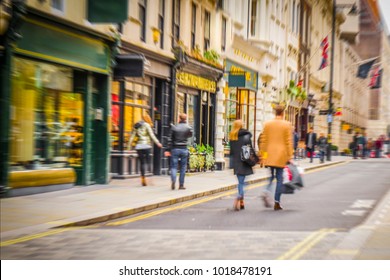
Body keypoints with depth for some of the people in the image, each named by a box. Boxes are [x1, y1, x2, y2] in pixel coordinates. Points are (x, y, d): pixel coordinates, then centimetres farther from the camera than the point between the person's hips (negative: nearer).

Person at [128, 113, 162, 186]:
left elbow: (132, 137, 12)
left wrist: (129, 146, 15)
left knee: (142, 162, 10)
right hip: (146, 145, -5)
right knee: (146, 161, -1)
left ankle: (143, 177, 8)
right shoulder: (147, 125, -3)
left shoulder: (136, 126, 12)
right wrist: (158, 143, -1)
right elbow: (152, 135, -6)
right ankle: (143, 177, -18)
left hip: (138, 146, 5)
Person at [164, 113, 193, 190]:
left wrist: (168, 150, 2)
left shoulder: (174, 127, -3)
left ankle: (173, 180, -23)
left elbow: (170, 140, -1)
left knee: (173, 166, 2)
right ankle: (181, 184, 11)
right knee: (183, 167, 9)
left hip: (175, 149, 0)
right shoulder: (188, 128, -3)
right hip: (184, 149, 0)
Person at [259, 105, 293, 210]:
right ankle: (277, 202, 0)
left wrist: (263, 155, 10)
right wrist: (289, 156, -1)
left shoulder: (267, 124, 3)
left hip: (269, 155, 2)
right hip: (281, 155, -2)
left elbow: (263, 140, 5)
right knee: (279, 178, 3)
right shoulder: (287, 125, -4)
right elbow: (289, 142, -5)